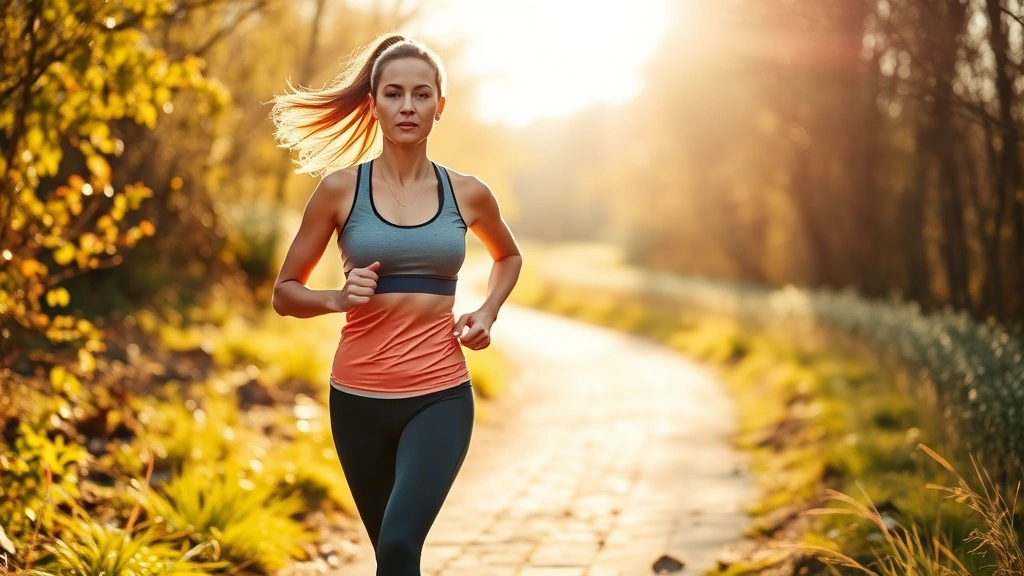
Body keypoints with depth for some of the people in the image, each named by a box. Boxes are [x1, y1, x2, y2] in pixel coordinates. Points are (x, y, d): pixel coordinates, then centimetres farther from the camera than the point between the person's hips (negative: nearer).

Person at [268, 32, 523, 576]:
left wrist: (487, 312, 5)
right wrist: (337, 298, -15)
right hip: (359, 399, 1)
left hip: (440, 397, -1)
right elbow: (285, 292, 5)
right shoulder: (340, 188, -2)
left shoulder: (466, 193, 2)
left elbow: (509, 255, 24)